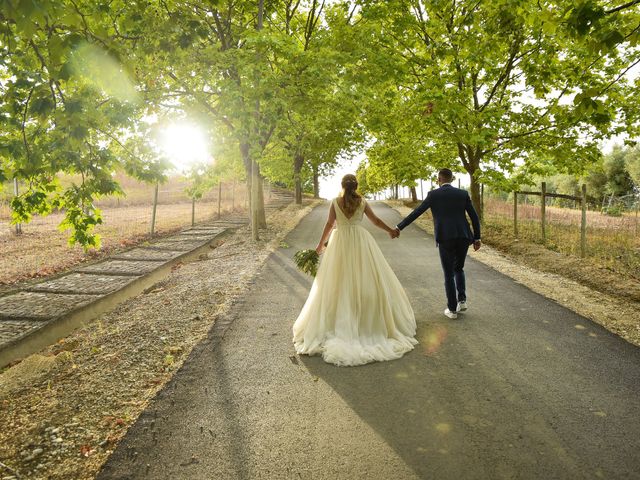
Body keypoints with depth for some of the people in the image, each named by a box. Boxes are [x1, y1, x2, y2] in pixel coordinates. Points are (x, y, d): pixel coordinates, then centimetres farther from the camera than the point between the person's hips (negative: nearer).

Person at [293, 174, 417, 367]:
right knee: (365, 280, 8)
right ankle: (369, 318, 13)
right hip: (360, 241, 0)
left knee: (340, 282, 5)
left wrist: (320, 245, 11)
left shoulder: (335, 203, 0)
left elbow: (329, 224, 1)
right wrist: (390, 230, 25)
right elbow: (376, 221, 9)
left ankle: (341, 323, 6)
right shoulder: (362, 202, 2)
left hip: (340, 242, 0)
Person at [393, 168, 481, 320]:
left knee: (449, 275, 10)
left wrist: (399, 227, 9)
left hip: (445, 240, -3)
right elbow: (474, 217, 8)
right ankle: (462, 301, 15)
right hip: (463, 238, 3)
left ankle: (452, 309, 14)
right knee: (458, 269, 25)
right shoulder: (463, 194, 9)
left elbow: (415, 213, 2)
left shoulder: (433, 195, 2)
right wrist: (477, 238, 15)